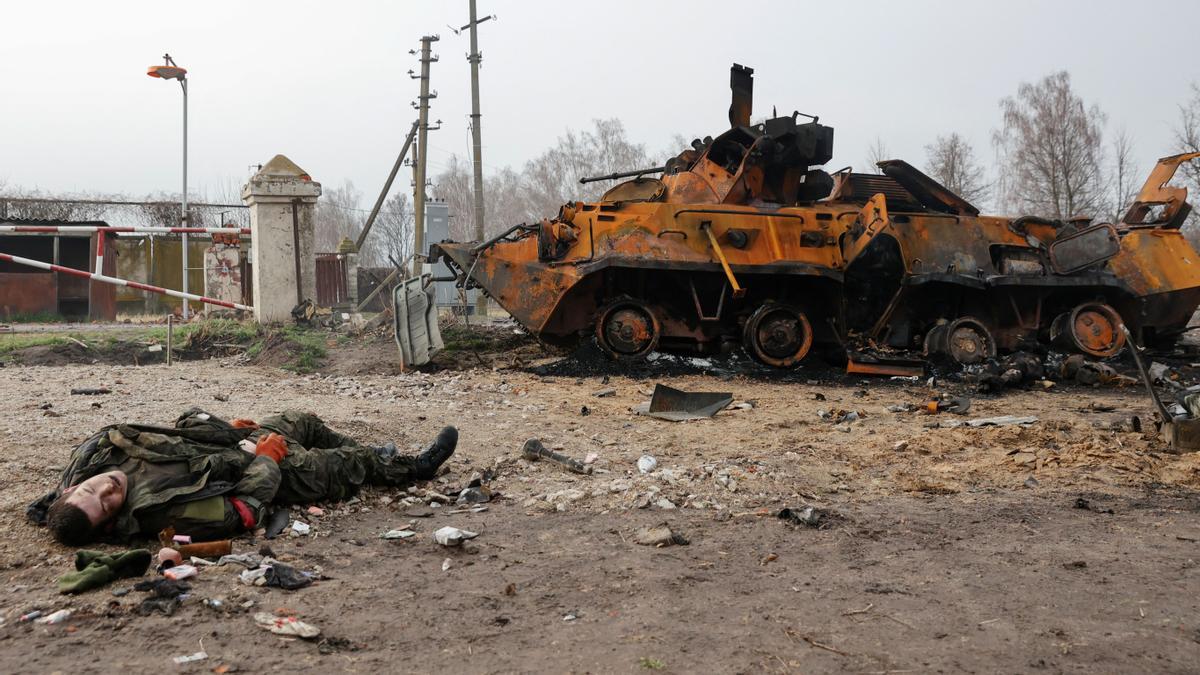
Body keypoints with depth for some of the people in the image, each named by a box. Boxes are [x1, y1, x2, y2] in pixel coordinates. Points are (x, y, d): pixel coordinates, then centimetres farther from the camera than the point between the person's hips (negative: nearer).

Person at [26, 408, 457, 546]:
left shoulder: (99, 450, -22)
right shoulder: (160, 510, -41)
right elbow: (246, 511, -33)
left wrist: (225, 429, 0)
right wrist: (264, 458, -21)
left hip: (236, 443, 7)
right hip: (266, 471, -7)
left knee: (304, 422, 26)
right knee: (346, 467, 11)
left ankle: (370, 456, 55)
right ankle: (415, 469, 42)